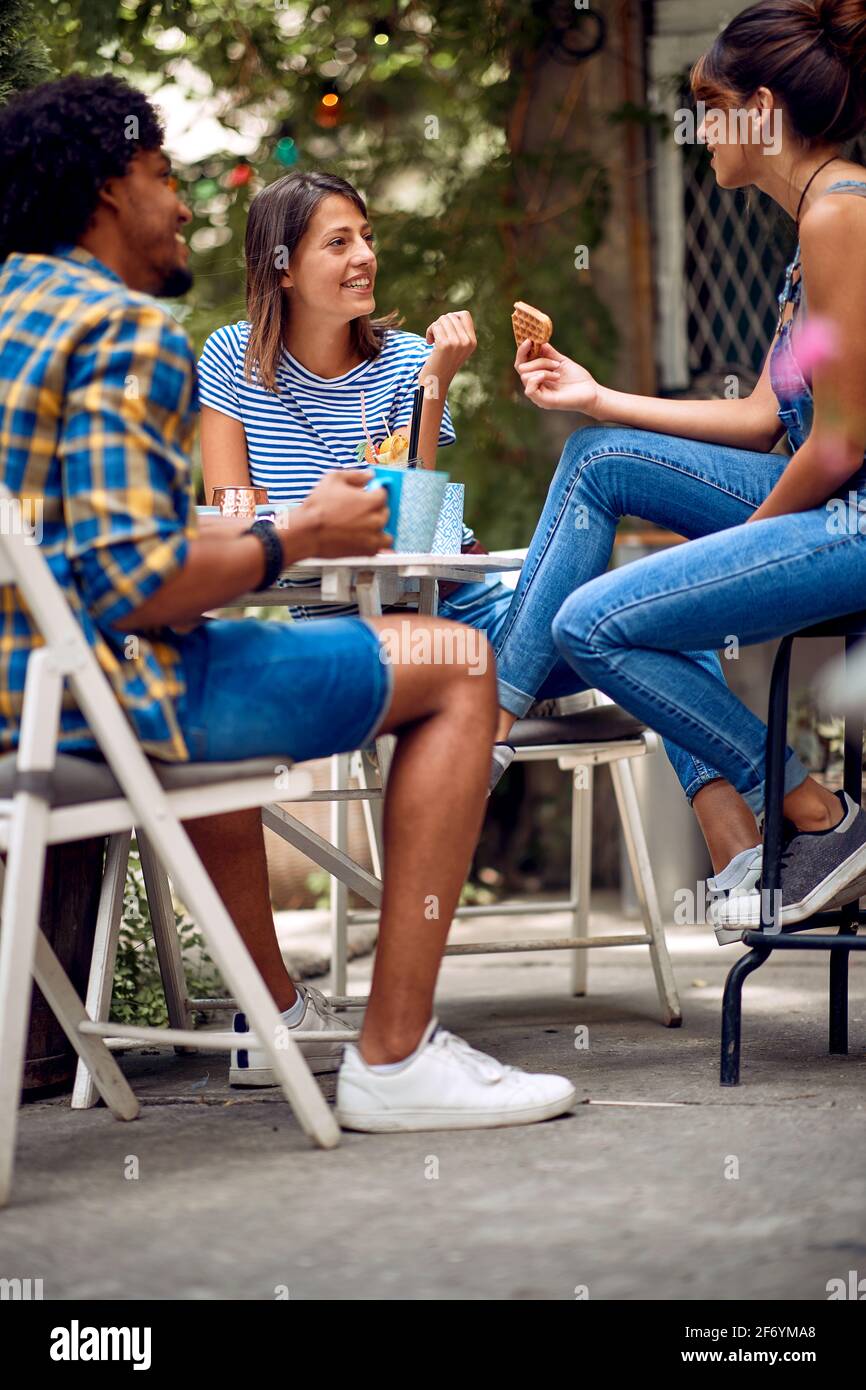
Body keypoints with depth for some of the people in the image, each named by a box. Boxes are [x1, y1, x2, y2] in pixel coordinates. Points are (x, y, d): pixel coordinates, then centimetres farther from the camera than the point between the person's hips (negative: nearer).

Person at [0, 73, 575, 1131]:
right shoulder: (128, 330, -12)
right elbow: (134, 586, -22)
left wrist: (227, 535, 21)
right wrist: (299, 539, -7)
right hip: (91, 688, -10)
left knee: (215, 667, 41)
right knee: (458, 672, 0)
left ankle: (277, 1014, 39)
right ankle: (394, 1057, -5)